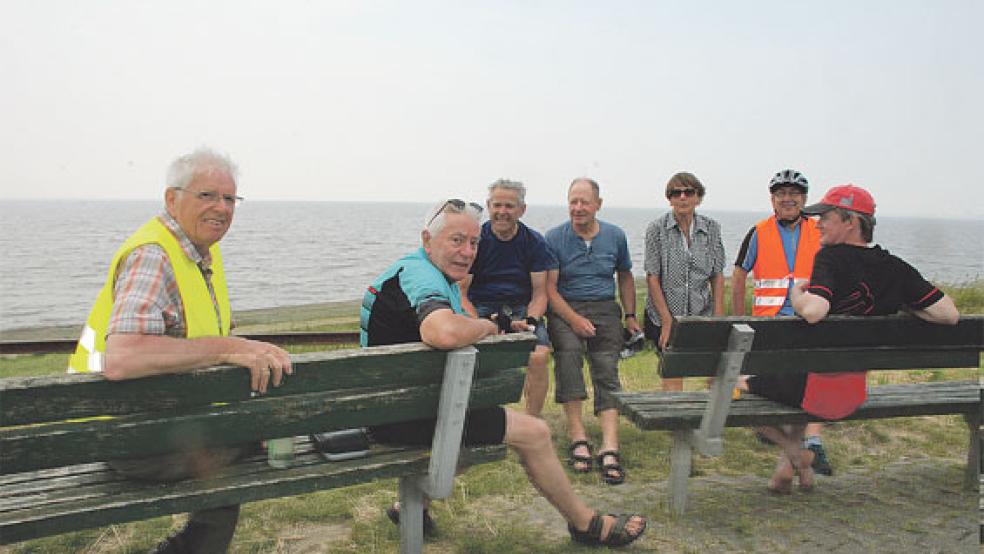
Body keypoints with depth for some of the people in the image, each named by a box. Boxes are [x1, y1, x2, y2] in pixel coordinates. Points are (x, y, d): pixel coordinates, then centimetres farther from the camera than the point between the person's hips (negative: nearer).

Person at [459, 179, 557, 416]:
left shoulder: (534, 242, 4)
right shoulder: (474, 240, -1)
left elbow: (539, 292, 5)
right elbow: (461, 293, -2)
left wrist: (529, 321, -15)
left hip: (522, 309, 1)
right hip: (482, 309, -1)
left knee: (539, 356, -24)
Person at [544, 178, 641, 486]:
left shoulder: (615, 236, 11)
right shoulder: (554, 238, 1)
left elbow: (625, 277, 23)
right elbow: (549, 287, -4)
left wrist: (630, 316, 14)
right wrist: (573, 319, -17)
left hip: (605, 309, 3)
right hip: (565, 310, -2)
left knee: (607, 368, -17)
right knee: (568, 351, -31)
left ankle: (610, 447, -25)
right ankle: (578, 437, -28)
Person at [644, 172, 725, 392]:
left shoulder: (711, 228, 5)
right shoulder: (657, 229, -4)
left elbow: (718, 276, 6)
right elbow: (652, 278, -7)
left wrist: (718, 317, -2)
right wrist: (667, 321, -12)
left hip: (702, 315, 3)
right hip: (665, 317, -3)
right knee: (673, 376, -4)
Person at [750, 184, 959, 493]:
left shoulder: (832, 258, -18)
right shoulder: (896, 269, -1)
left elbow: (812, 312, -35)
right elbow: (950, 315, 0)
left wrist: (796, 293, -13)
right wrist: (904, 307, 12)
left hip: (810, 385, -7)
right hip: (854, 390, 7)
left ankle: (795, 456, 14)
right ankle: (786, 468, 37)